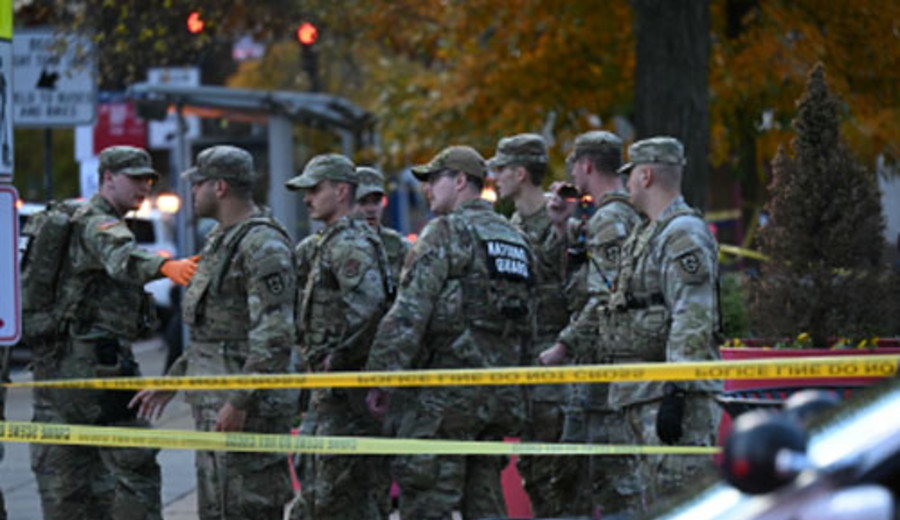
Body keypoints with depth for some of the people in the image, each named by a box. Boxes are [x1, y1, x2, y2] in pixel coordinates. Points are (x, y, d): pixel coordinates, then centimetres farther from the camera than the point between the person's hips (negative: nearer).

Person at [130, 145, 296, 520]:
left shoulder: (263, 245, -16)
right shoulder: (220, 239, 17)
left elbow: (274, 337, -23)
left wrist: (240, 402, -25)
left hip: (249, 407, -10)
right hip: (212, 404, 10)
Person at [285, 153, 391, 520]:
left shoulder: (350, 244, -14)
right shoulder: (333, 242, 20)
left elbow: (368, 306, -28)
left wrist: (337, 358, -20)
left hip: (346, 391, -11)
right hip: (333, 392, 11)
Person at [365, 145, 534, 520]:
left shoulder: (446, 232, -8)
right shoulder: (515, 239, 18)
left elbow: (409, 313, -15)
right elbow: (526, 325, 20)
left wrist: (381, 378, -14)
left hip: (446, 393, -8)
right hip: (500, 394, 8)